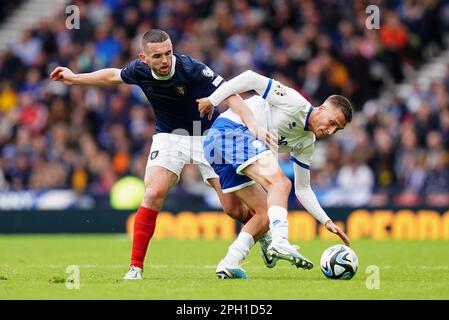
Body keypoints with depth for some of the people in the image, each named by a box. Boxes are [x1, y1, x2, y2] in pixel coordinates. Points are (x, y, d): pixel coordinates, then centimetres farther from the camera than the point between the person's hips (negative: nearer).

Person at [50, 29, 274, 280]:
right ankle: (136, 266, -13)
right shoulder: (140, 71, -13)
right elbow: (114, 76, 10)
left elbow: (230, 95, -32)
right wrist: (74, 78, 20)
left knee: (233, 207, -6)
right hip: (169, 136, 3)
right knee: (154, 194, -20)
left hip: (208, 135, -3)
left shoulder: (192, 69, -28)